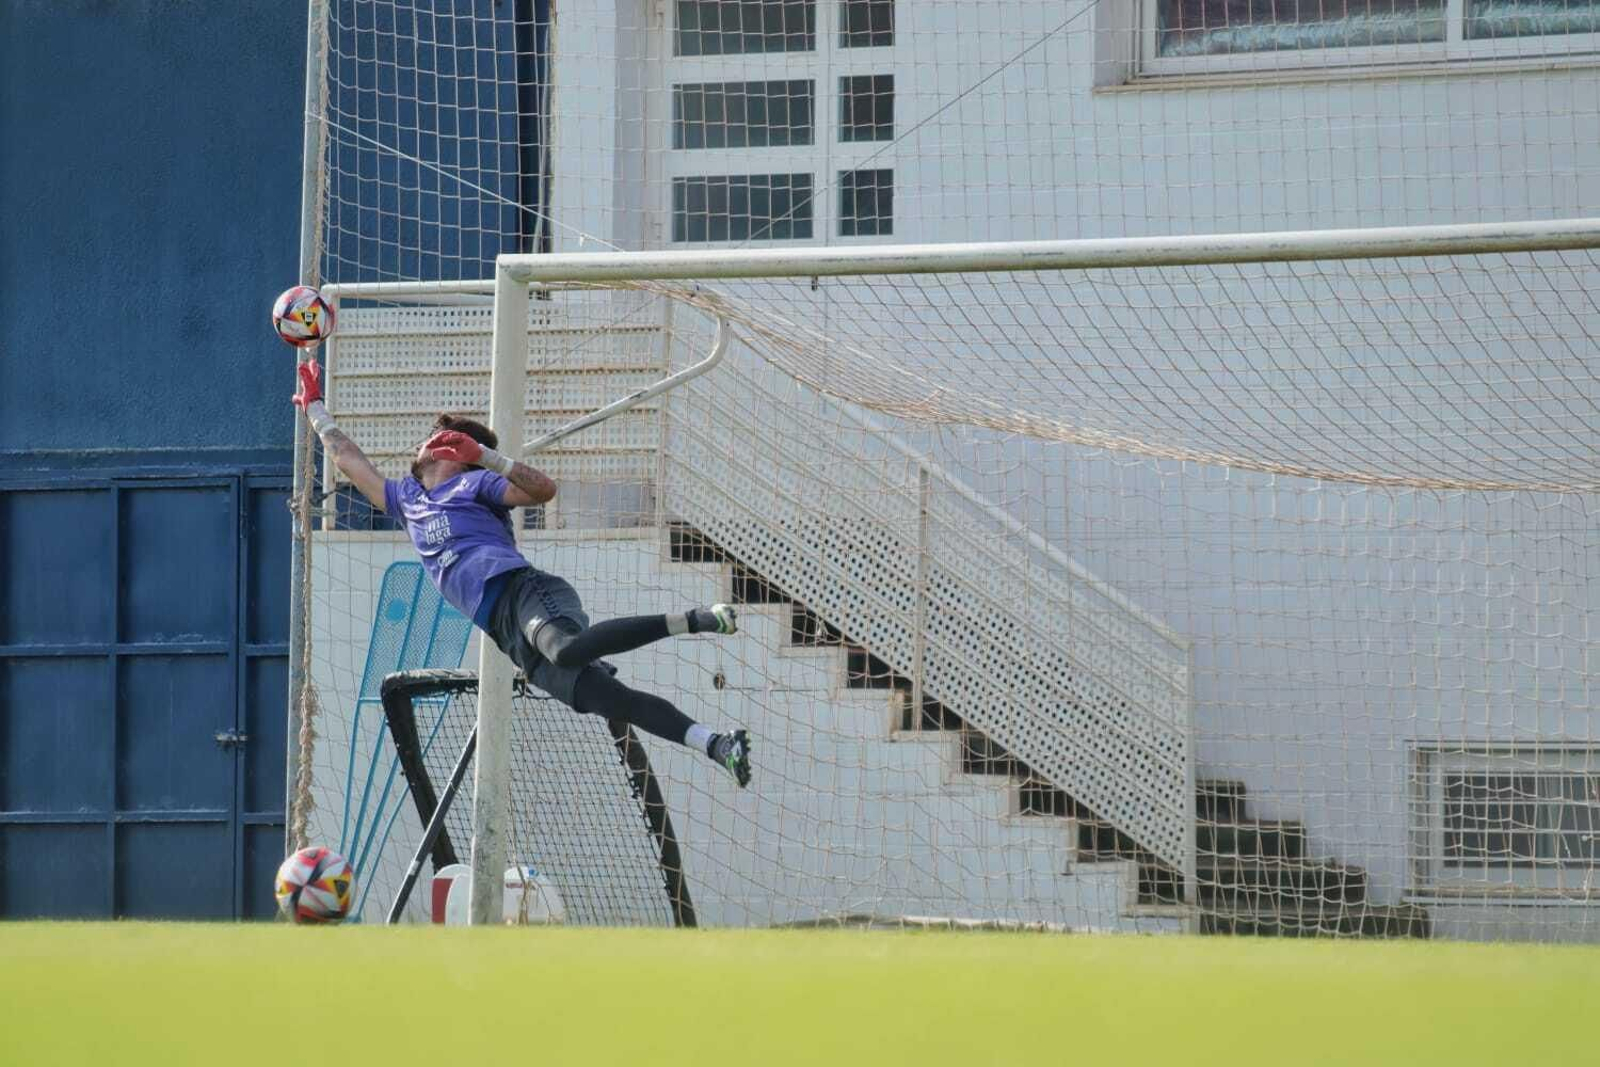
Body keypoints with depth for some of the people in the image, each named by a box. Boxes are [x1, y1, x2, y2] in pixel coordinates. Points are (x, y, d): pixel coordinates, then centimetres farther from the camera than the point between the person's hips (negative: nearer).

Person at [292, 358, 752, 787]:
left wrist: (483, 455, -9)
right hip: (505, 629, 6)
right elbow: (349, 459, 42)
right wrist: (314, 407, 45)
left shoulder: (473, 483, 12)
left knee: (569, 650, -39)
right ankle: (714, 743, -21)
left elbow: (543, 489, -5)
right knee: (610, 698, -12)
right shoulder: (407, 499, 32)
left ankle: (697, 621, -31)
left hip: (523, 590, -6)